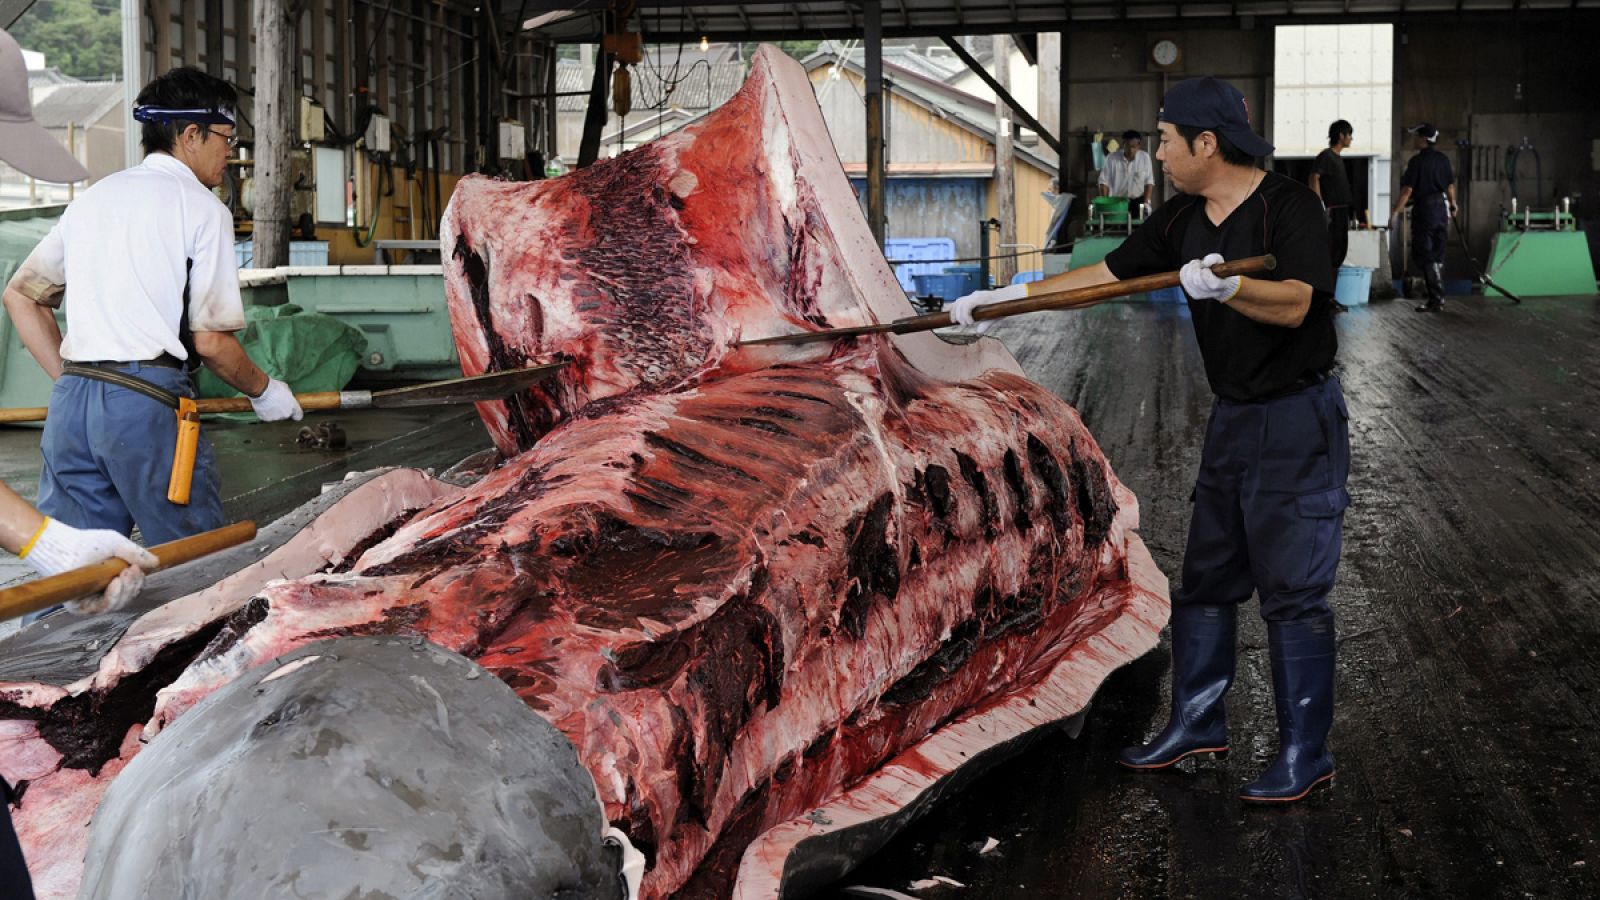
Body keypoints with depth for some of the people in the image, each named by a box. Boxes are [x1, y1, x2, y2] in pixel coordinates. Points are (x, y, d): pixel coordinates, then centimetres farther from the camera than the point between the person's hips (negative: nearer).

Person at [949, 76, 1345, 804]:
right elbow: (1101, 275, 14)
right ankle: (1198, 722, 27)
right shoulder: (1183, 220, 9)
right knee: (1205, 578, 14)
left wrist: (1226, 287, -44)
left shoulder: (1289, 206, -15)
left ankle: (1305, 754, 3)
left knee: (1294, 592, -5)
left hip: (1297, 420, -8)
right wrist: (1002, 298, 13)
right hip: (1233, 417, 8)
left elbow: (1294, 305, -26)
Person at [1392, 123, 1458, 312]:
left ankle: (1436, 300, -8)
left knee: (1424, 256, -3)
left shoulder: (1417, 161, -13)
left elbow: (1407, 191, -17)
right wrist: (1452, 205, 31)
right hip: (1442, 207, 7)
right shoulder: (1443, 159, 7)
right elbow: (1450, 186, 15)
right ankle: (1438, 297, 18)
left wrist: (1395, 212, -16)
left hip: (1424, 208, -7)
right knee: (1437, 255, 14)